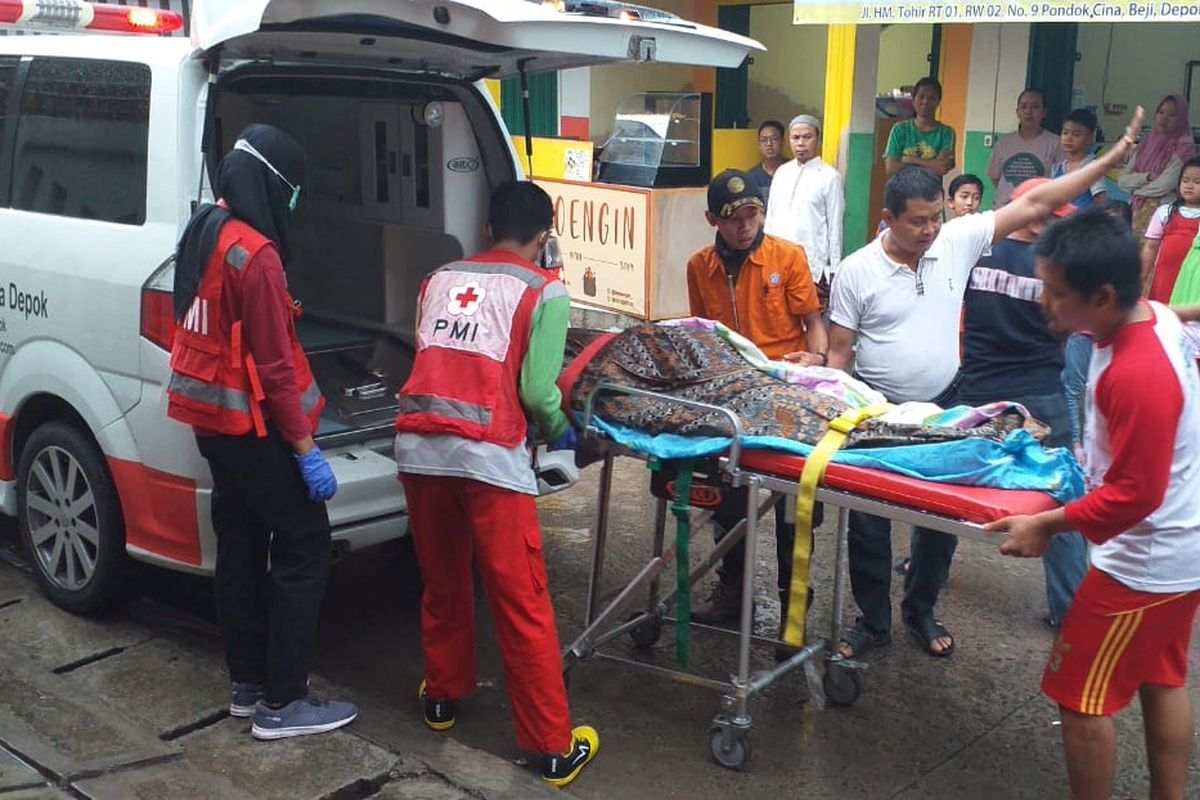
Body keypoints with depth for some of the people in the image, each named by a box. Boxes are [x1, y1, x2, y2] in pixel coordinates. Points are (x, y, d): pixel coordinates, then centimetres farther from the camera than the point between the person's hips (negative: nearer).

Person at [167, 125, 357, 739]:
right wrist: (306, 450, -17)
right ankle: (282, 704, 3)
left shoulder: (202, 234, 7)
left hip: (214, 422, 10)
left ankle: (247, 686, 27)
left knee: (240, 550, 16)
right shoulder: (255, 254, -22)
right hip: (253, 427, -10)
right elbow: (273, 364, -22)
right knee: (305, 551, -1)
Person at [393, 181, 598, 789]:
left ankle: (442, 696, 41)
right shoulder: (543, 290, 3)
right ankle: (555, 748, 10)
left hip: (419, 447, 5)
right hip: (488, 456, -5)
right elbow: (537, 389, -5)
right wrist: (560, 431, 15)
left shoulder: (439, 279, 17)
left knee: (442, 585, 24)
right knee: (522, 606, 2)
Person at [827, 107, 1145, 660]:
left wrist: (1110, 159, -8)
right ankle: (872, 621, 25)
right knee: (868, 523, 6)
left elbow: (1033, 205, -6)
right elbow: (839, 353, -7)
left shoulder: (957, 241, -5)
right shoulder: (857, 271, -11)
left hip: (942, 408, 3)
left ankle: (921, 611, 35)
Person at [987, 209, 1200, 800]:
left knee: (1083, 698, 5)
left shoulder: (1136, 376, -33)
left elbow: (1134, 496, -27)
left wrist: (1050, 524, -19)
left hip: (1145, 566, -10)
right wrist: (1098, 453, 16)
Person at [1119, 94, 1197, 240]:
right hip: (1137, 211, 5)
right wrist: (1147, 177, -10)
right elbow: (1122, 179, 6)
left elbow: (1164, 186, -14)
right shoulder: (1146, 145, 13)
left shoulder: (1184, 148, -5)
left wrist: (1135, 189, 1)